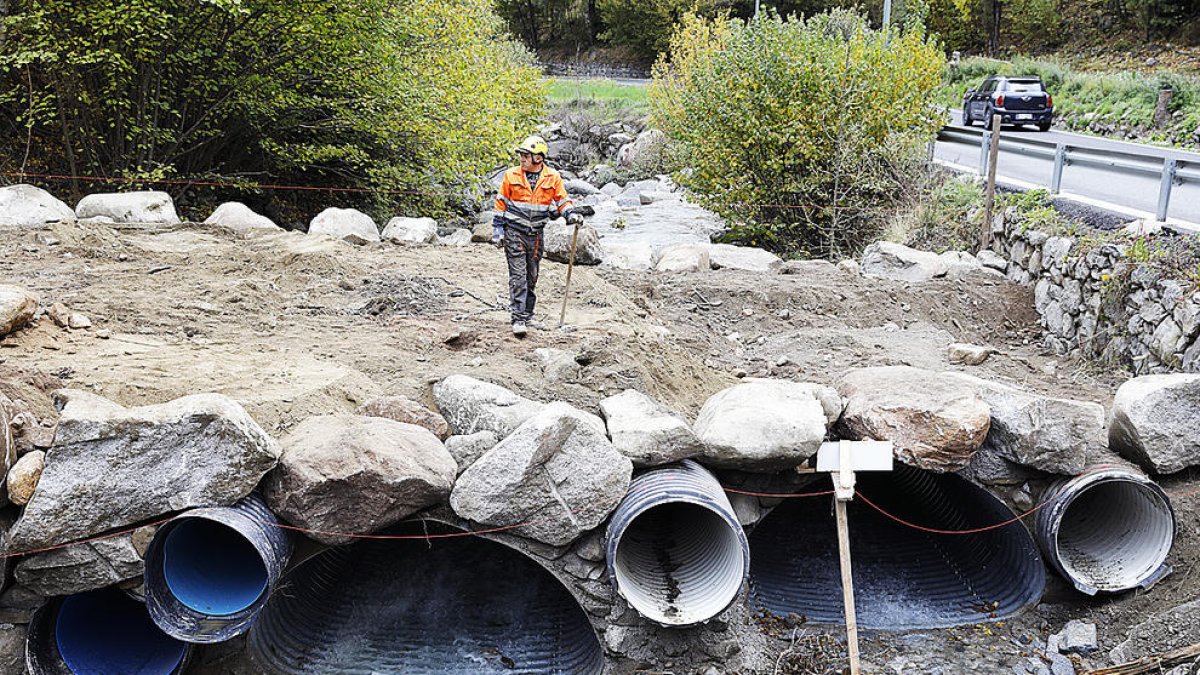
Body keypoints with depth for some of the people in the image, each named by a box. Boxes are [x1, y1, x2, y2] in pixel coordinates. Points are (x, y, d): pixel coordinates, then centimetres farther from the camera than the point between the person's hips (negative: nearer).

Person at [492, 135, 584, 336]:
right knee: (518, 275, -10)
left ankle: (527, 315, 26)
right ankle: (518, 318, -12)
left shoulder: (553, 178, 1)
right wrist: (497, 230, 0)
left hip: (536, 234, 3)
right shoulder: (511, 175, -1)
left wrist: (571, 214, -14)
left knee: (531, 276, 12)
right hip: (514, 231, -2)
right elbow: (501, 203, 4)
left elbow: (562, 200, 6)